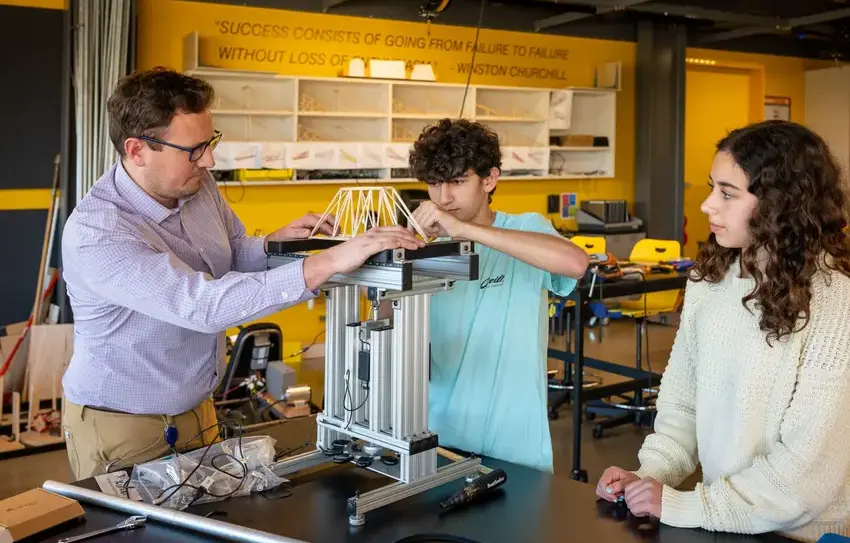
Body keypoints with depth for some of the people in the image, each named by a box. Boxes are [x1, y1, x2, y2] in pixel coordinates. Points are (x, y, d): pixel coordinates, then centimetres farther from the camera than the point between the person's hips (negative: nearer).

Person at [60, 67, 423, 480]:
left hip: (195, 411, 7)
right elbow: (203, 305, -39)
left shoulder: (198, 186, -6)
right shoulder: (93, 234, -29)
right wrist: (328, 263, -43)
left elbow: (233, 254, 13)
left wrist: (273, 244, -11)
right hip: (118, 429, -6)